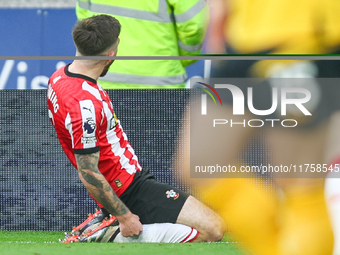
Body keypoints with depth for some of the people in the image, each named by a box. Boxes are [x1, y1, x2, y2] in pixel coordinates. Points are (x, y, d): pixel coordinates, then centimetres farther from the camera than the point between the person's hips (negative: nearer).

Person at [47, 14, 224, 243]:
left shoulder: (60, 77, 6)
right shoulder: (85, 103, -26)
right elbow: (88, 173, -24)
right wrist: (124, 217, -17)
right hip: (129, 188, -11)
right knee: (213, 229, -18)